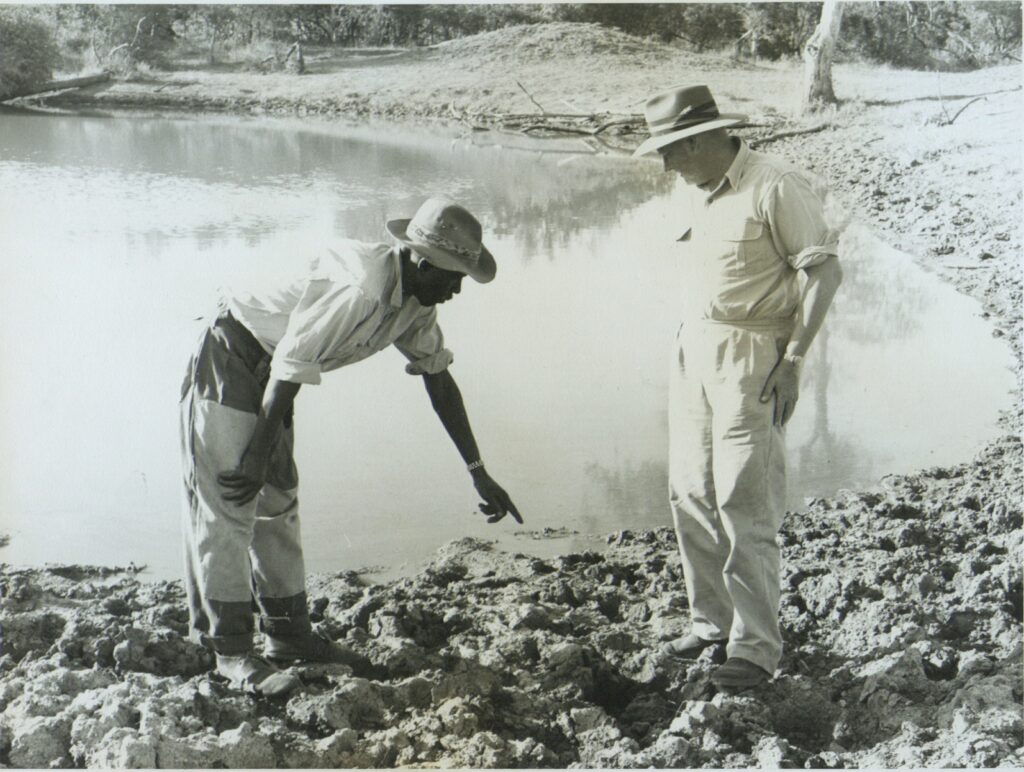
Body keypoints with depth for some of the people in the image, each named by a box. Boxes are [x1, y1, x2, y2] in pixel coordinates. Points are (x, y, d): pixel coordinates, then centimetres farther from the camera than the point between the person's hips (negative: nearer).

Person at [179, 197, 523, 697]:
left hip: (269, 372, 10)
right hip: (228, 365, -10)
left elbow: (438, 378, 8)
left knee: (279, 502, 13)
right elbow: (291, 369, -29)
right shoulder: (361, 289, -31)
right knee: (228, 508, -8)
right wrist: (258, 457, -23)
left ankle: (287, 632, 22)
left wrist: (478, 473, 8)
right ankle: (232, 651, -4)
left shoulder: (416, 302, -1)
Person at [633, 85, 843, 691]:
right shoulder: (702, 190, 13)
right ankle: (711, 622, 23)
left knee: (745, 505, -7)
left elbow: (825, 270, -13)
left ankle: (757, 647, 3)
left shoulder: (774, 187, -12)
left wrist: (792, 362, -17)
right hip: (694, 351, 8)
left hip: (752, 357, -8)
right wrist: (690, 343, 16)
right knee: (691, 494, 9)